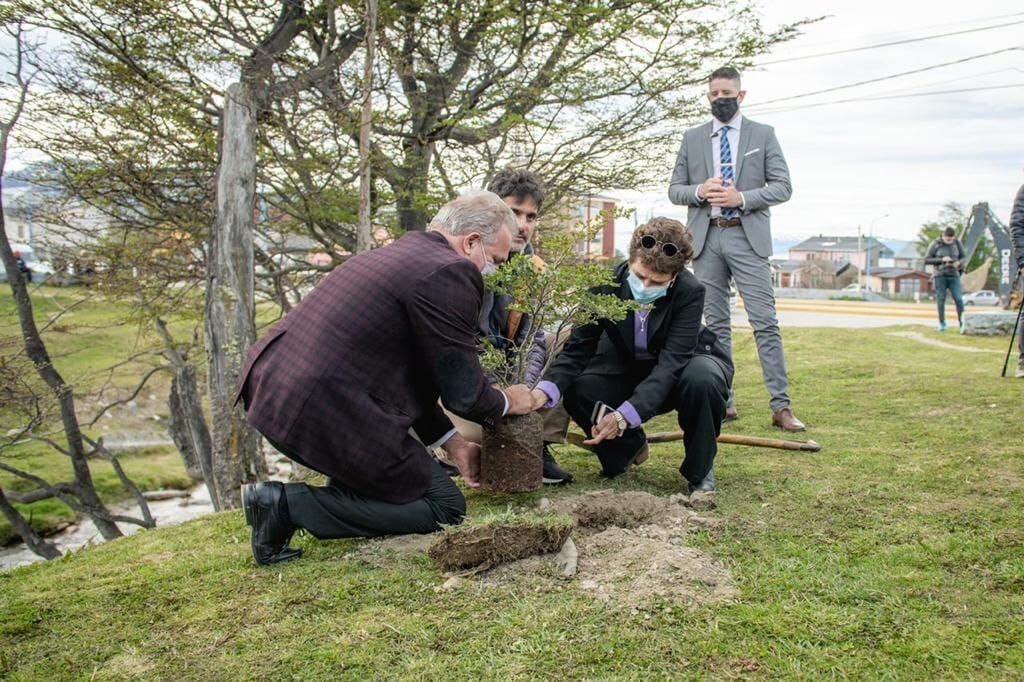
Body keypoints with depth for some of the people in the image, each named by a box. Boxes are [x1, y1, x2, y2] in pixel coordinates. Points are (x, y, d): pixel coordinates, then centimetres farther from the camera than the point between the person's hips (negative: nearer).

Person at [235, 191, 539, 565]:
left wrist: (452, 443, 25)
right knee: (445, 507, 4)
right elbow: (464, 393, -10)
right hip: (324, 411, -10)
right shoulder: (451, 272, -11)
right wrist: (506, 402, 13)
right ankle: (290, 504, -5)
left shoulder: (395, 253, 19)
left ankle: (345, 494, 22)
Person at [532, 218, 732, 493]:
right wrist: (544, 392, -41)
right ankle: (629, 445, 9)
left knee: (703, 379, -38)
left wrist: (623, 416, -47)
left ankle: (699, 471, -10)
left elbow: (671, 364, -36)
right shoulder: (606, 285, -23)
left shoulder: (690, 292, -30)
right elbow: (577, 349, -21)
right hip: (627, 368, 3)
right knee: (577, 391, -24)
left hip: (682, 366, -2)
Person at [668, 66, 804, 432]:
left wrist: (742, 198, -12)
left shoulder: (763, 134, 9)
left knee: (765, 323, -7)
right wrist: (699, 191, -9)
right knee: (716, 324, 5)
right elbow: (674, 189, 13)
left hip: (747, 237, -2)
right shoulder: (692, 138, 14)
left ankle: (781, 406, -4)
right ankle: (723, 402, 12)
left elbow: (783, 187, 4)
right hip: (706, 239, 2)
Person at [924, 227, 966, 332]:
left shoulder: (957, 243, 1)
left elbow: (964, 257, 9)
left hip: (953, 276, 1)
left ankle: (962, 323, -1)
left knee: (959, 299, -10)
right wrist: (941, 260, -20)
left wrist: (959, 262, -15)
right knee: (941, 301, -1)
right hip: (940, 276, -1)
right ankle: (942, 324, 10)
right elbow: (926, 260, -7)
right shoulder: (935, 244, -5)